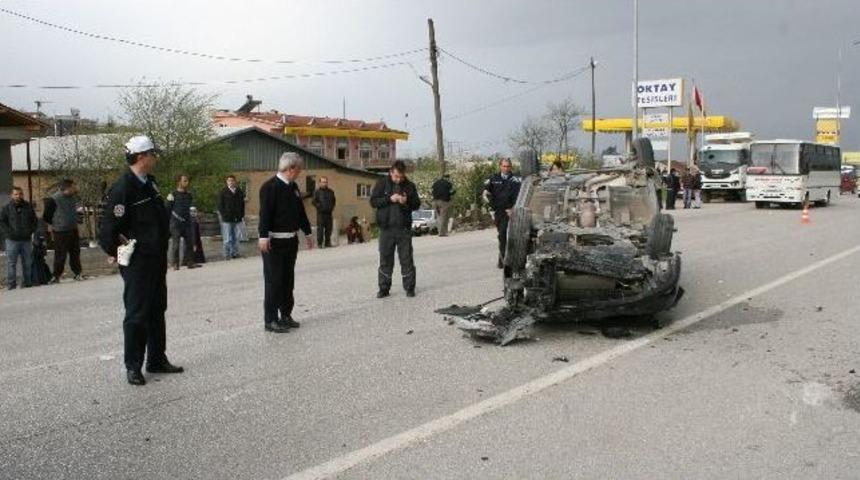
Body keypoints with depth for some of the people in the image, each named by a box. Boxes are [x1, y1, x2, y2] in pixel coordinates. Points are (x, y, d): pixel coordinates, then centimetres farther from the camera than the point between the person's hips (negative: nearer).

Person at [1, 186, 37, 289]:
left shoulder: (28, 207, 9)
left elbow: (34, 220, 16)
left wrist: (31, 231, 2)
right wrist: (9, 233, -10)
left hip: (26, 239, 3)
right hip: (12, 240, -3)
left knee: (27, 263, 8)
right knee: (11, 263, -4)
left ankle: (27, 283, 16)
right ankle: (11, 284, -2)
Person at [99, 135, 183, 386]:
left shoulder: (150, 183, 9)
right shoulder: (122, 188, -18)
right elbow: (109, 226, -19)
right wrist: (113, 252, -8)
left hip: (157, 259, 9)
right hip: (137, 262, -9)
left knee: (157, 311, 15)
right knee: (137, 314, 1)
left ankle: (157, 360, 27)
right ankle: (133, 366, 13)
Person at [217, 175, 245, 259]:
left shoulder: (239, 192, 9)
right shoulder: (223, 192, 1)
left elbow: (242, 204, 14)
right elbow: (220, 205, 1)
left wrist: (242, 215, 6)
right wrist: (223, 215, -6)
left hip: (237, 218, 3)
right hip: (227, 219, -3)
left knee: (236, 238, 8)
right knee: (227, 239, -2)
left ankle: (235, 253, 15)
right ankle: (227, 255, 3)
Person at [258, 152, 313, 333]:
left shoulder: (293, 187, 12)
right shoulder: (270, 187, -13)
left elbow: (300, 211, 21)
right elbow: (265, 213, -21)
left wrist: (307, 232, 26)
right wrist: (263, 237, -28)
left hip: (291, 240, 8)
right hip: (274, 241, -8)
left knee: (288, 279, 14)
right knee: (273, 281, -3)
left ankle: (286, 315, 25)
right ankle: (270, 320, 4)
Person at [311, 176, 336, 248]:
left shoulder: (331, 192, 13)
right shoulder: (317, 191, -2)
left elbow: (334, 200, 23)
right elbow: (313, 201, -4)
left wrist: (332, 207, 10)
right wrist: (319, 207, -10)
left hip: (329, 213, 5)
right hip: (321, 213, -5)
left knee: (329, 228, 6)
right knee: (320, 228, -7)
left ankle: (327, 243, 14)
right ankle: (319, 243, -3)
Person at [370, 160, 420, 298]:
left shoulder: (410, 186, 4)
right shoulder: (382, 184, 2)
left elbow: (417, 204, 7)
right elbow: (373, 201, -3)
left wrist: (407, 202, -14)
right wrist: (389, 199, -16)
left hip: (404, 228, 0)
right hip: (386, 228, 0)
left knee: (407, 258, 3)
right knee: (385, 259, 5)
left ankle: (409, 287, 13)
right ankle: (384, 288, 13)